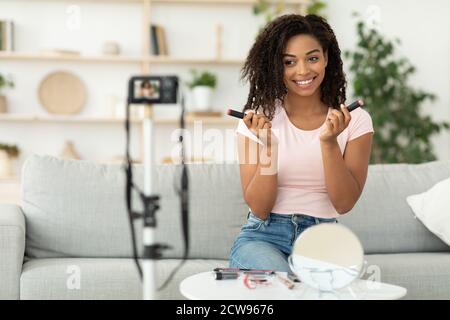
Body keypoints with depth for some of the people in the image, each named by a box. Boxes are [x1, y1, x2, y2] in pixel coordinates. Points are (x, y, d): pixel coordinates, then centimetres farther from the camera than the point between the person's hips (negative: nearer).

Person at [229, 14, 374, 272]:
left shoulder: (355, 120, 2)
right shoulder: (259, 118, 1)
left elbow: (344, 204, -5)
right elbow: (259, 208, -5)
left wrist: (329, 142, -19)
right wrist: (269, 147, -20)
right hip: (263, 237, -1)